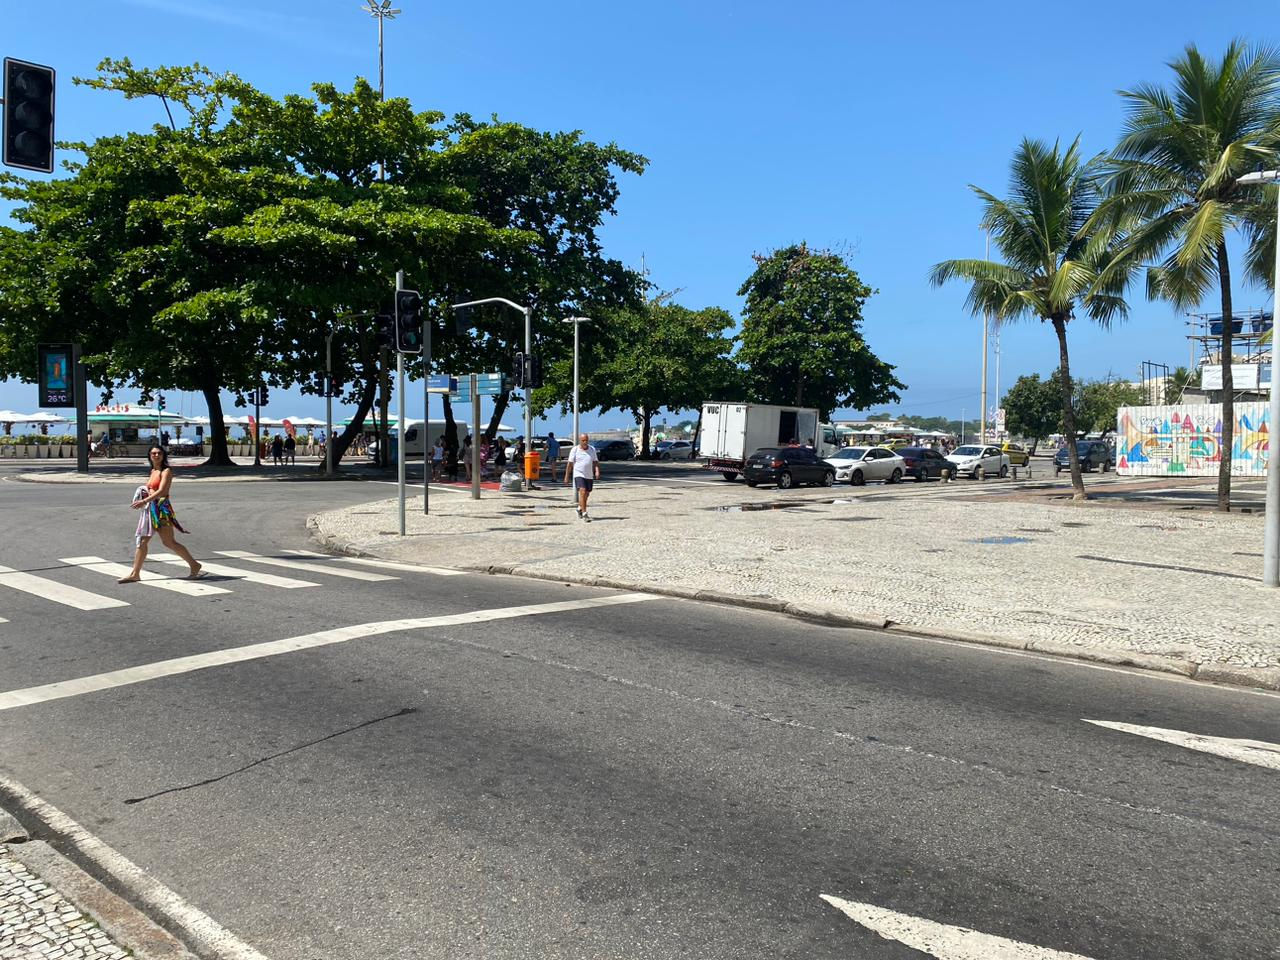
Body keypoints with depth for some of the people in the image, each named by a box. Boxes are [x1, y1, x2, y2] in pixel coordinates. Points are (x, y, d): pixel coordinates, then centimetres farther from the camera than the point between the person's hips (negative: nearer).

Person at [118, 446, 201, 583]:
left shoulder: (166, 471, -7)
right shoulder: (152, 471, 17)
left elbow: (161, 491, -19)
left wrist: (145, 501, -27)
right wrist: (143, 494, 7)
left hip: (162, 508, -8)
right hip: (150, 509, 8)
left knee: (169, 542, -5)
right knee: (141, 541, 4)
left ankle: (194, 565, 6)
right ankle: (135, 573, 9)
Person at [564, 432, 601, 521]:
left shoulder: (592, 449, 7)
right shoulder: (575, 450, -3)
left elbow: (595, 462, 6)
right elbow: (569, 464, 0)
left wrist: (597, 471, -12)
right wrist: (567, 476, 0)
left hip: (589, 476, 4)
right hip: (579, 475, -4)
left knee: (586, 494, 13)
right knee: (582, 492, -19)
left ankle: (580, 508, 40)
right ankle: (584, 514, -21)